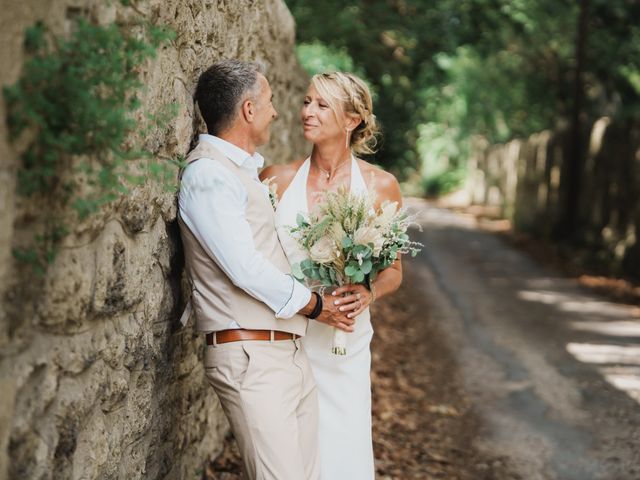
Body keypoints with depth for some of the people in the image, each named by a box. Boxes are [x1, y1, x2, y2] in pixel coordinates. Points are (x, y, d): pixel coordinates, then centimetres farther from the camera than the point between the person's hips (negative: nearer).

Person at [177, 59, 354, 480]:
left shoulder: (244, 171, 18)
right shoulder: (208, 174, -12)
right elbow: (245, 269, -17)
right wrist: (313, 304, -4)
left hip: (290, 352, 9)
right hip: (252, 356, -9)